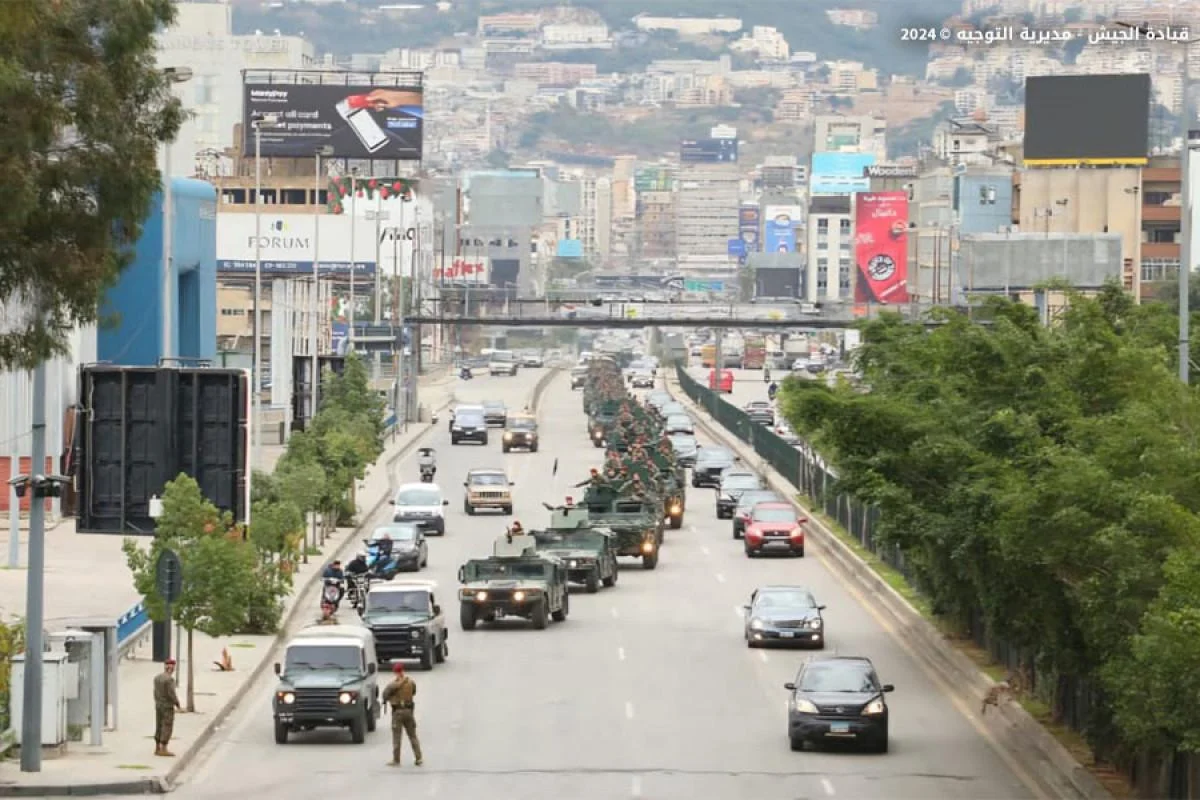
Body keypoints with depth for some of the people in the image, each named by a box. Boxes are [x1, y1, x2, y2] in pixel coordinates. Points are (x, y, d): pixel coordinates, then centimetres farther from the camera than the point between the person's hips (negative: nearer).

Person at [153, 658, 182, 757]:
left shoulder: (157, 677, 5)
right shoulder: (169, 679, -19)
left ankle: (157, 749, 13)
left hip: (158, 705, 8)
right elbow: (172, 694, -20)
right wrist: (178, 706, -10)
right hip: (168, 707, -8)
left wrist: (157, 704, 17)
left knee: (159, 727, 12)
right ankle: (163, 750, -5)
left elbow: (156, 692, 10)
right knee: (167, 728, -4)